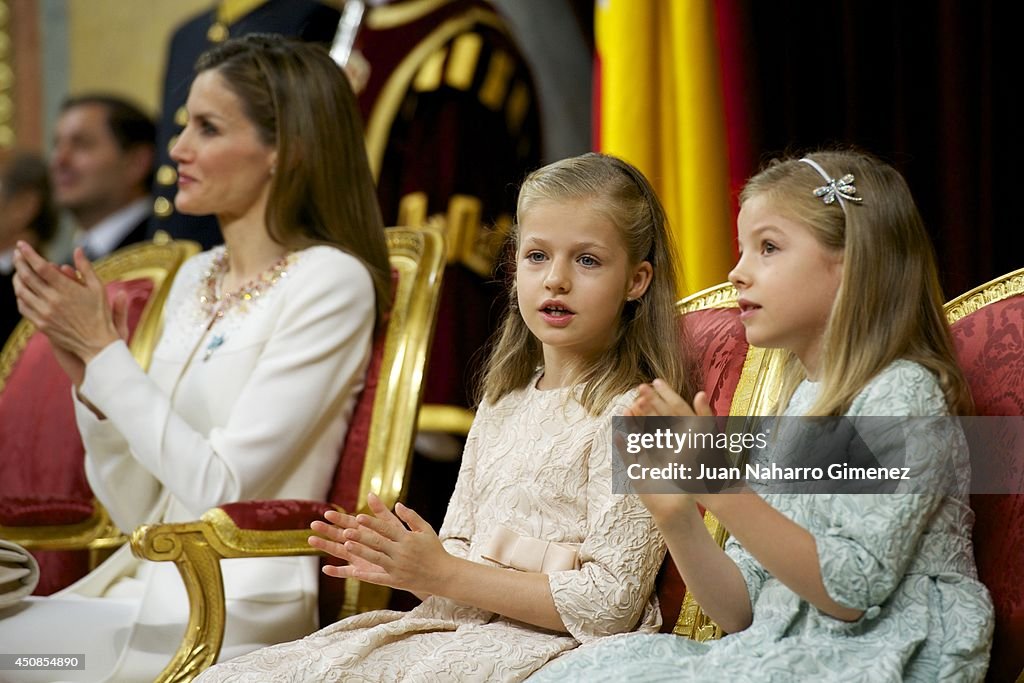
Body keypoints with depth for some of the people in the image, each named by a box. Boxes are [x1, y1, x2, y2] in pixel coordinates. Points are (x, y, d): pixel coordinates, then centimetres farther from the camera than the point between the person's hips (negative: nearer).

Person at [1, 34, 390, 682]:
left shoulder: (330, 282, -8)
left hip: (235, 611, -7)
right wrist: (86, 368, -3)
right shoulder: (197, 277, 13)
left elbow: (221, 488, -15)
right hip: (144, 584, 7)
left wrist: (104, 349, -11)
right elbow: (137, 508, 12)